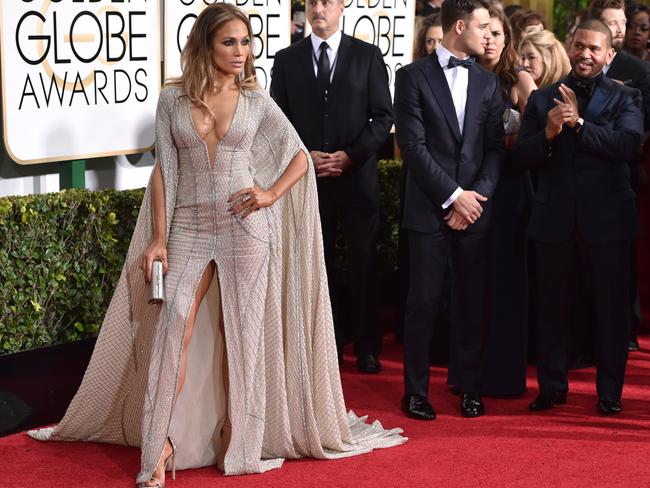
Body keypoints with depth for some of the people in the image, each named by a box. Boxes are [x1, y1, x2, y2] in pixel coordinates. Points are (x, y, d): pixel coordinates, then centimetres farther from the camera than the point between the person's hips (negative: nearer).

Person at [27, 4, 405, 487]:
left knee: (240, 335, 3)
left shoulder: (256, 100, 2)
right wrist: (158, 238, -2)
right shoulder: (173, 99, 3)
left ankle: (235, 438, 14)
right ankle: (160, 445, -4)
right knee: (172, 331, -9)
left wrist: (271, 194, -6)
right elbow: (163, 171, 3)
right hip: (188, 229, 0)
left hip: (245, 228, 0)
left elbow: (300, 157, 10)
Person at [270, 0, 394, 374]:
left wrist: (351, 155, -11)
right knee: (320, 265, 4)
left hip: (358, 177, -1)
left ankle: (367, 346, 13)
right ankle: (329, 341, 14)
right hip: (309, 178, 1)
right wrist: (306, 156, -9)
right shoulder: (287, 59, 7)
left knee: (363, 266, 4)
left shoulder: (368, 56, 2)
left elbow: (383, 116, 0)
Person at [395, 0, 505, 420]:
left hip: (475, 209, 4)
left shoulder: (488, 82, 12)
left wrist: (477, 196, -6)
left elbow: (495, 147, 8)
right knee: (424, 302, 0)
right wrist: (453, 195, -11)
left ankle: (471, 388, 16)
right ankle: (416, 391, 10)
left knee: (474, 303, 5)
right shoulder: (414, 77, -1)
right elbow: (413, 144, -8)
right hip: (429, 209, -3)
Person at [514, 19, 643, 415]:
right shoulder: (543, 99, 9)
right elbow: (522, 155, 2)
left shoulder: (625, 98, 2)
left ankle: (610, 392, 15)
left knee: (612, 307, 4)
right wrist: (548, 133, -16)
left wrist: (579, 123, -18)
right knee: (553, 307, 10)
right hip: (556, 219, 2)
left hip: (606, 218, -2)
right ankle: (552, 386, 22)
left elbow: (629, 144, -16)